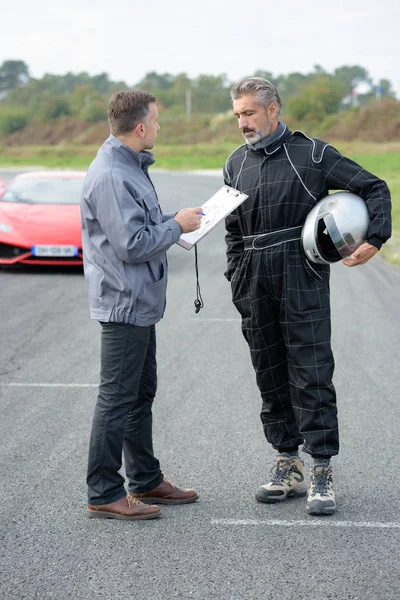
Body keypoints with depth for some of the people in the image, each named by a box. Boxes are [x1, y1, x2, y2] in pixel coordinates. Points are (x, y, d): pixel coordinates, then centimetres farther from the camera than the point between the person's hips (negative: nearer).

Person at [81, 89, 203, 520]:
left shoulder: (129, 168, 12)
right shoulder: (111, 177, -21)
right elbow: (132, 245, -24)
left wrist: (178, 220, 8)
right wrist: (177, 225, -13)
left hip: (139, 303, 11)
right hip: (124, 303, -11)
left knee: (141, 394, 18)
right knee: (117, 399, -4)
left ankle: (145, 480, 28)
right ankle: (104, 495, 3)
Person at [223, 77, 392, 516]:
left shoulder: (310, 153, -1)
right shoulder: (236, 164, 13)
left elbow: (373, 188, 1)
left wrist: (375, 239, -12)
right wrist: (236, 282, 13)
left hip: (302, 278, -5)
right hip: (255, 284, 5)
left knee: (312, 374, -7)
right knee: (270, 377, 8)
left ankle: (322, 473, -3)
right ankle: (288, 466, 18)